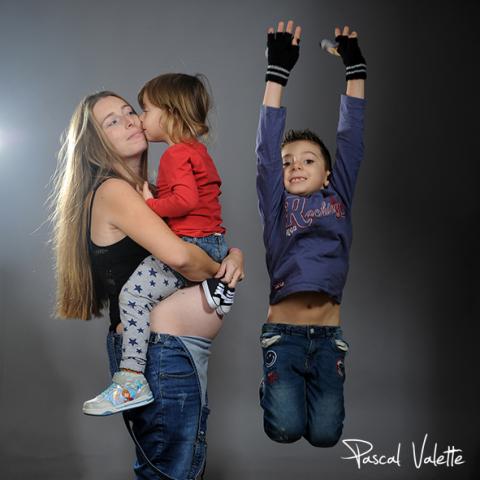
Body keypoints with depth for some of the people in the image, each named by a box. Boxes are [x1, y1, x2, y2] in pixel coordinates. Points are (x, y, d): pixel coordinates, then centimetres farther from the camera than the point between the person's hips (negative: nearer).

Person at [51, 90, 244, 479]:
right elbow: (178, 255, -27)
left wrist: (234, 254, -3)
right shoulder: (111, 190, -12)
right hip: (162, 351, -10)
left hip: (182, 353, 10)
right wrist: (216, 270, -7)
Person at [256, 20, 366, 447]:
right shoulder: (277, 205, 2)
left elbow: (351, 141, 3)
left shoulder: (338, 199, 8)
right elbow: (267, 147, -6)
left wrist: (355, 69, 0)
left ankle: (310, 390, 31)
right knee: (285, 429, -10)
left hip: (328, 335, 2)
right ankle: (271, 389, 23)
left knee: (325, 434, -1)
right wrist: (278, 71, -12)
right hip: (283, 333, -2)